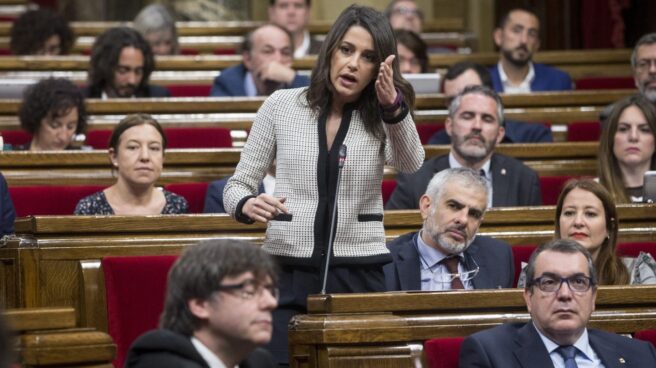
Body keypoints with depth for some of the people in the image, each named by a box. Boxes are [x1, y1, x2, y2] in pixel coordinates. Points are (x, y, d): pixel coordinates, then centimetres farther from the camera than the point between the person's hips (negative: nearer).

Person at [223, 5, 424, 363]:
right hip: (288, 275, 0)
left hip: (360, 276, 0)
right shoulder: (282, 105, 4)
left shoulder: (383, 118, 2)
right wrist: (247, 205, -17)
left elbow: (410, 165, -20)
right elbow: (237, 186, 7)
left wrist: (393, 106, -38)